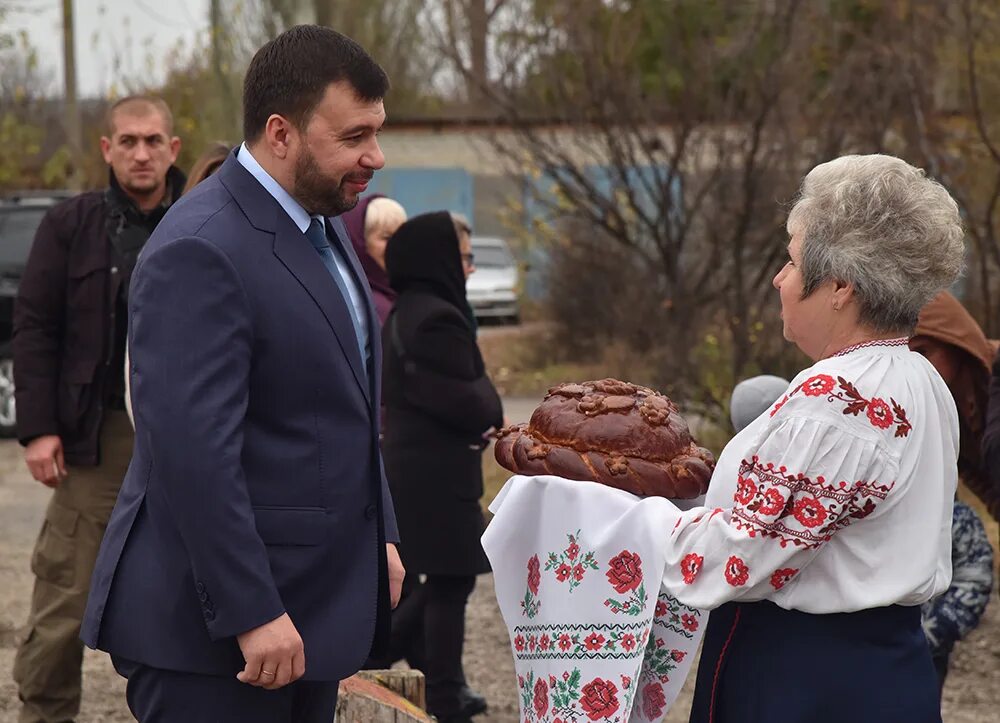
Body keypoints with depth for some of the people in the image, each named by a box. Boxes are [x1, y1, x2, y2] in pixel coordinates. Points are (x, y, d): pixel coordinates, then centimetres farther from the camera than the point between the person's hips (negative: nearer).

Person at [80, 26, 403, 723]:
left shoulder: (323, 229, 13)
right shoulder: (200, 253, -19)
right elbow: (192, 451, -24)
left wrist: (379, 536, 16)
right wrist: (250, 615, -24)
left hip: (313, 597, 9)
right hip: (211, 624, -9)